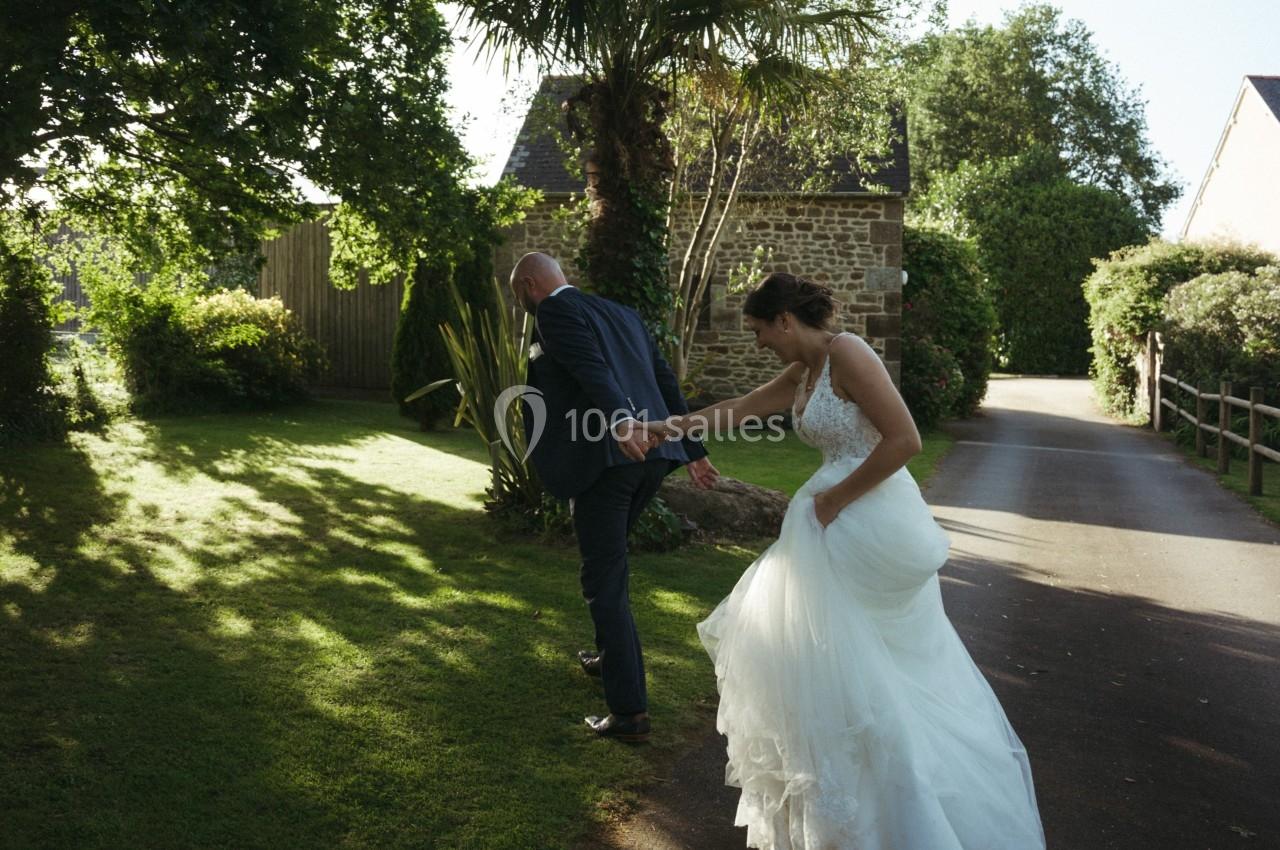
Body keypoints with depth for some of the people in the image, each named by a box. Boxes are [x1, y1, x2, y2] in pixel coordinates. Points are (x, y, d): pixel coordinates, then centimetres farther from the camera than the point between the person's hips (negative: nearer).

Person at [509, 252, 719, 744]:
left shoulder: (553, 311, 0)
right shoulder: (622, 313, 23)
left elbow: (591, 367, -20)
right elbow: (666, 381, 21)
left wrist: (621, 421, -35)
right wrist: (693, 451, 23)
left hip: (602, 459, -8)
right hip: (651, 453, 8)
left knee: (604, 579, -1)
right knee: (608, 557, 28)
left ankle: (630, 711, 1)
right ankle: (610, 655, 44)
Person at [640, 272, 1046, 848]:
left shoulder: (846, 354, -16)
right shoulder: (803, 373, 11)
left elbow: (904, 440, -22)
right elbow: (739, 409, 22)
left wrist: (836, 498, -16)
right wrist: (671, 427, 22)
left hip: (871, 522, -9)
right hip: (844, 524, 9)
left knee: (844, 662, 0)